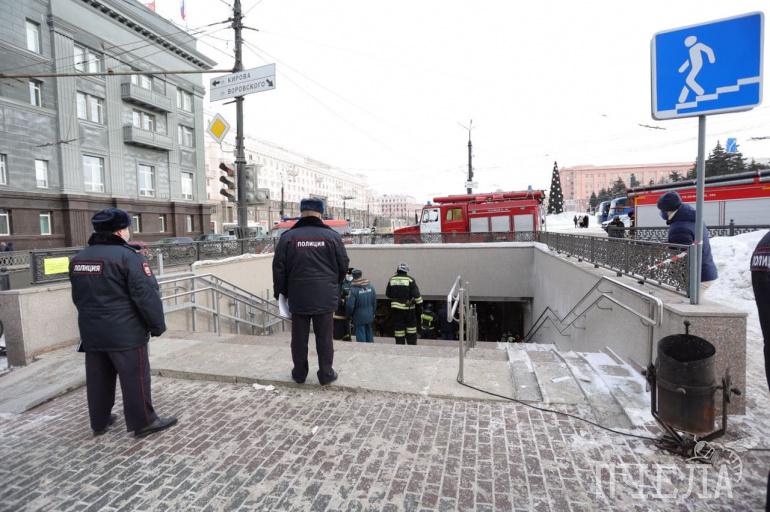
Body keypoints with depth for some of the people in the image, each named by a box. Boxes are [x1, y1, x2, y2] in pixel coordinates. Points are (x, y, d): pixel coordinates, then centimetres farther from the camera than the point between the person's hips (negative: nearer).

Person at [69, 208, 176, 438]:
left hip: (91, 332, 8)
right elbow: (146, 295, -19)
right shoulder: (126, 256, -17)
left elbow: (78, 298, 20)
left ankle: (99, 422, 32)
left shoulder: (78, 259, 10)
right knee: (135, 378, 2)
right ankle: (143, 422, 11)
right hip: (125, 332, -8)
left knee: (98, 379, 18)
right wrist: (157, 325, -11)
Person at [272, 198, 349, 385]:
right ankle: (326, 374, 17)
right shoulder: (332, 236, -3)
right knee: (324, 338, 9)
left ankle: (299, 373, 25)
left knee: (299, 338, 13)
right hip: (325, 298, 0)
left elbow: (278, 268, 1)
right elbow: (343, 266, 3)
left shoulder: (288, 236, -2)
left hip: (298, 298, 1)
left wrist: (281, 291, 14)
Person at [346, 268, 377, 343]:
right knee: (369, 334, 19)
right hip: (369, 317, 5)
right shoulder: (370, 287, -2)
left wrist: (349, 315, 2)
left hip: (359, 318, -5)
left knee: (361, 337, 4)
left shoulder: (353, 289, -20)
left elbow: (350, 305, -17)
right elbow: (374, 302, 6)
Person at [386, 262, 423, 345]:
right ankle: (412, 345, 13)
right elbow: (416, 295, -9)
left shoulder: (392, 280, 3)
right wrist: (419, 307, -1)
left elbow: (388, 294, 13)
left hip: (395, 308, 2)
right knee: (411, 328, 11)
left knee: (398, 328, 8)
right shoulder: (410, 280, -7)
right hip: (408, 308, -2)